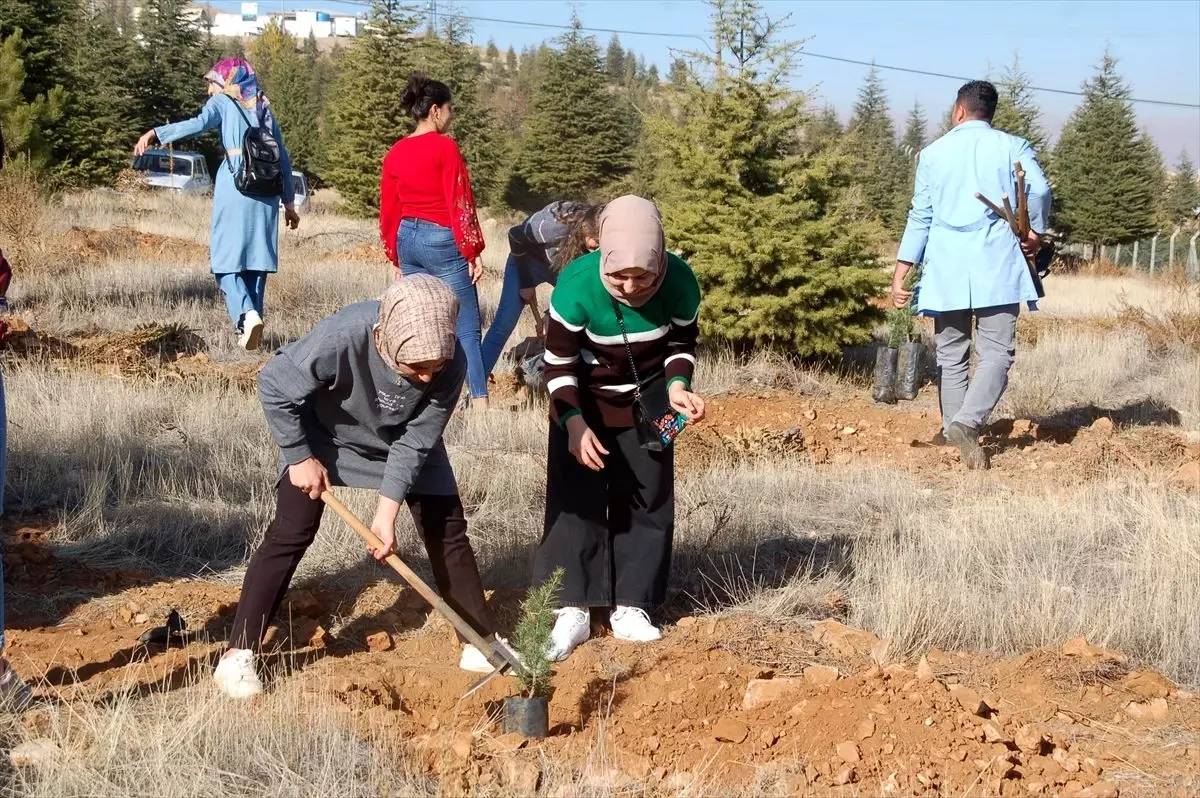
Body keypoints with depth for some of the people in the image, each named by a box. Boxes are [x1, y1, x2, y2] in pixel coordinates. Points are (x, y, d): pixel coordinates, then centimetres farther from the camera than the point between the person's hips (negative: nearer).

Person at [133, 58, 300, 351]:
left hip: (234, 186, -4)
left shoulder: (223, 102, 7)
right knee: (257, 259, 9)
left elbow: (199, 124, -14)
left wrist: (155, 133, -23)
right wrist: (289, 201, 23)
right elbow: (283, 158, 19)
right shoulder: (264, 109, 21)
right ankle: (253, 318, 4)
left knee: (226, 259, -3)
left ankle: (245, 313, -24)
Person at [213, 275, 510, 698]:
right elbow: (274, 386, -26)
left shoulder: (451, 363, -32)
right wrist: (300, 456, -19)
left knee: (447, 530, 1)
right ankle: (238, 654, -5)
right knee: (291, 533, -10)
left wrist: (387, 512, -23)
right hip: (325, 435, -3)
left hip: (403, 439, 3)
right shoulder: (342, 337, -42)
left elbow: (416, 442, -21)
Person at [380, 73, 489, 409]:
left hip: (408, 240, 7)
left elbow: (389, 211, 12)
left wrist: (395, 257, 20)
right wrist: (473, 251, -9)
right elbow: (460, 204, -14)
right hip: (442, 242, -7)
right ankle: (480, 402, -8)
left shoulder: (395, 153, 8)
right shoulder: (445, 147, -12)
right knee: (465, 328, -4)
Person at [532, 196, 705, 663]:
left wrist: (677, 387, -25)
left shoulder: (680, 284, -27)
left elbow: (681, 344, -6)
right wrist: (573, 422, -31)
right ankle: (573, 610, -2)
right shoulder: (575, 287, -33)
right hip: (583, 400, -2)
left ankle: (631, 607, 12)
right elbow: (558, 363, -20)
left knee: (648, 498, 3)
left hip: (646, 400, 2)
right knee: (576, 497, -8)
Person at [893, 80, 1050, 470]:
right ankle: (968, 422, -24)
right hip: (997, 266, -2)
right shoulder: (1012, 147, 5)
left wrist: (900, 271, 8)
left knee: (951, 354, 13)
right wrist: (1034, 232, 4)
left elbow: (920, 216, 8)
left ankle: (954, 428, 15)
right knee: (996, 351, -5)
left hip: (946, 269, 2)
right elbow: (1039, 189, -12)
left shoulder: (933, 152, 10)